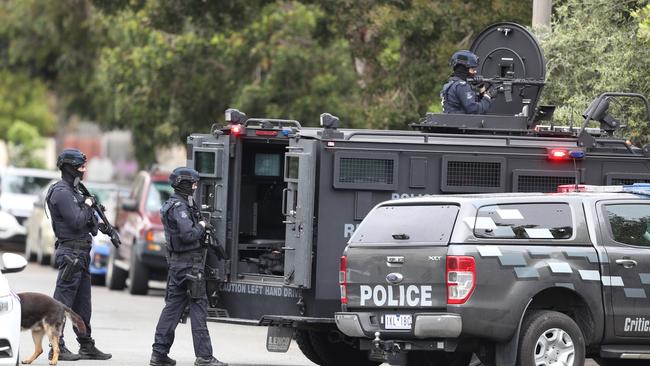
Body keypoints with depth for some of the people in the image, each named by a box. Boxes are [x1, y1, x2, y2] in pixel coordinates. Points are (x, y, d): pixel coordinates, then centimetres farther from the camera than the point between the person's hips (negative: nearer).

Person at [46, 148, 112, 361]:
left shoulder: (72, 190, 17)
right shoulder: (61, 192, -14)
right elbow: (76, 221, -22)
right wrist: (87, 206, -6)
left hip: (80, 254, 10)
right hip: (70, 253, -10)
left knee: (82, 304, 14)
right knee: (62, 302, -8)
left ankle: (86, 346, 19)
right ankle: (57, 347, -7)